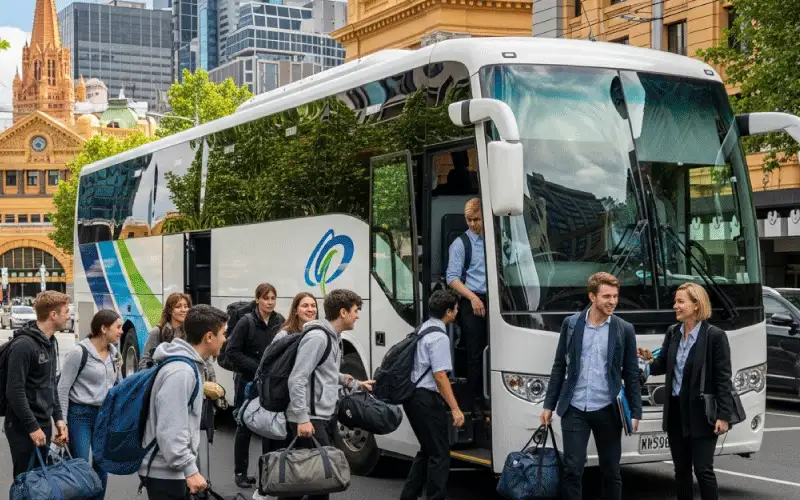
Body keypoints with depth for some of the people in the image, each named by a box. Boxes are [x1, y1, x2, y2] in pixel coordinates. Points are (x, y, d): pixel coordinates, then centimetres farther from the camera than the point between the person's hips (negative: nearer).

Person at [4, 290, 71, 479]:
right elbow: (15, 391, -21)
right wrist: (32, 427, -19)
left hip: (44, 425, 9)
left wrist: (58, 418, 10)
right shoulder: (24, 345, -19)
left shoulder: (50, 342, 10)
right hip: (23, 428, -9)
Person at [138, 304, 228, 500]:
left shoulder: (188, 365, 10)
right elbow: (170, 429, -26)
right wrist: (190, 469, -25)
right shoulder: (180, 371, -22)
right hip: (165, 472, -10)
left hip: (172, 470, 10)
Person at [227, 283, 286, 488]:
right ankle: (240, 472, 14)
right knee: (246, 427, 5)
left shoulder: (280, 322, 0)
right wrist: (257, 368, -17)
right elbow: (232, 351, -12)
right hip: (248, 382, -3)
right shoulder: (246, 321, -10)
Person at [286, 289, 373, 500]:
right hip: (311, 419, -10)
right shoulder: (317, 337, -17)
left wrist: (356, 384, 28)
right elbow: (297, 379, -22)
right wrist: (302, 419, -25)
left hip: (327, 416, 10)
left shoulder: (334, 338, 13)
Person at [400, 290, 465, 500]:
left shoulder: (423, 329, 12)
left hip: (413, 396, 10)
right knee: (439, 454, -2)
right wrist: (455, 409, -21)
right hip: (427, 399, -10)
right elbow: (439, 375, -21)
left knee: (427, 450, 19)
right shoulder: (439, 337, -16)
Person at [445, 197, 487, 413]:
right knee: (475, 354, -1)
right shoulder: (461, 243, 2)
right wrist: (472, 297, -14)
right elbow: (452, 278, -3)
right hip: (472, 303, -3)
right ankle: (476, 401, 5)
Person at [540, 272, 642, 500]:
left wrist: (636, 412, -3)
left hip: (607, 411, 0)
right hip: (574, 410, 0)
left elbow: (632, 375, 3)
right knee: (572, 470, -2)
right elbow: (559, 367, 7)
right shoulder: (571, 324, 3)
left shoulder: (625, 330, 0)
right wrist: (549, 405, 5)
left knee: (611, 471, 9)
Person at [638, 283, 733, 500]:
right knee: (681, 469, 12)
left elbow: (723, 378, -11)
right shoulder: (672, 333, 7)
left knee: (703, 470, -3)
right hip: (675, 411, 6)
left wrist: (724, 415, -15)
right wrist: (650, 360, -11)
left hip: (701, 413, -6)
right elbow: (663, 366, 12)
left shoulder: (714, 335, -11)